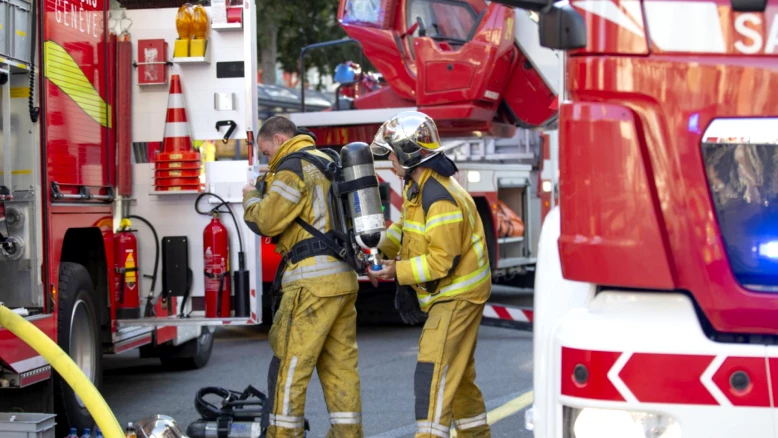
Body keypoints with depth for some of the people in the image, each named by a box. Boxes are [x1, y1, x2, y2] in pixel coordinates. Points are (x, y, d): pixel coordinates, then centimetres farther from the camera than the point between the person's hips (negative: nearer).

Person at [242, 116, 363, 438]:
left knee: (289, 364, -4)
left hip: (312, 281, -9)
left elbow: (266, 221, -12)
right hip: (344, 276, 9)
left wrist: (251, 198, 8)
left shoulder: (293, 167, -8)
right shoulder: (329, 162, 20)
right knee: (340, 365, 9)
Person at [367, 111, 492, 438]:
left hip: (457, 296, -11)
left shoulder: (440, 199, -26)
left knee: (433, 371, -16)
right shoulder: (417, 186, 7)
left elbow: (441, 261, -26)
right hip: (451, 295, 11)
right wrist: (381, 251, 4)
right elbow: (405, 225, 19)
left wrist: (397, 271, -21)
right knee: (458, 373, 18)